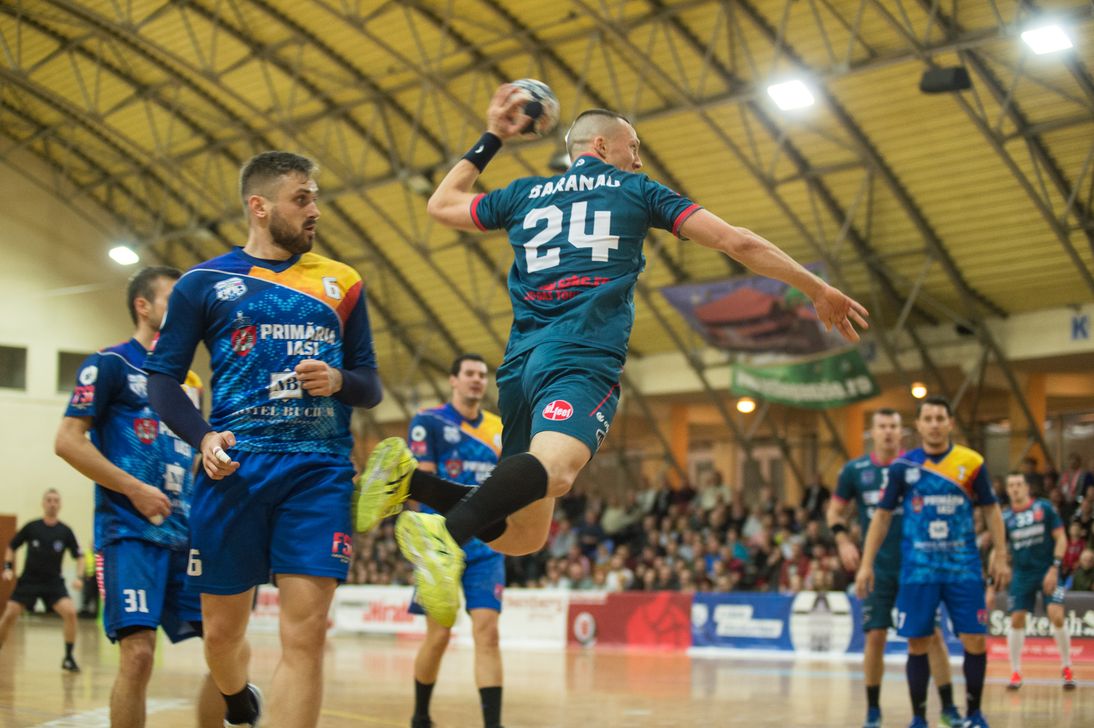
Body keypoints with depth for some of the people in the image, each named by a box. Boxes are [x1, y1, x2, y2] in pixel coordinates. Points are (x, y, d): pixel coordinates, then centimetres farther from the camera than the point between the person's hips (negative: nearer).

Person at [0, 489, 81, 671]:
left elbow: (78, 556, 3)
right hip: (28, 580, 0)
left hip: (54, 582, 0)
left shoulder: (65, 532, -4)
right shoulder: (31, 527, -4)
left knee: (70, 612, -21)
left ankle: (69, 658, -9)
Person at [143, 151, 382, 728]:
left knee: (306, 632, -11)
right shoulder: (204, 283, 8)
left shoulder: (341, 282, 14)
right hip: (235, 467, 0)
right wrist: (203, 437, -11)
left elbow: (371, 387, 16)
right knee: (222, 630, 7)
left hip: (320, 469, 1)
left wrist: (339, 381, -7)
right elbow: (162, 379, 6)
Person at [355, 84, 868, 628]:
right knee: (555, 468, -32)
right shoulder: (636, 192, 18)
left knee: (522, 534, 9)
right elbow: (737, 242, 14)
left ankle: (409, 483, -14)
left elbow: (441, 205, 44)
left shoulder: (525, 194, 27)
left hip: (521, 363, 6)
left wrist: (491, 139, 50)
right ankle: (448, 533, -60)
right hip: (583, 359, -6)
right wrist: (818, 289, 22)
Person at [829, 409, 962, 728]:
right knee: (875, 636, 0)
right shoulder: (855, 471, 2)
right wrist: (843, 541, -5)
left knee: (932, 633, -3)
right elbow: (835, 512, 11)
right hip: (878, 567, 1)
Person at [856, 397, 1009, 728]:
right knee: (917, 645, 1)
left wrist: (1000, 556, 1)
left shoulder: (972, 463, -1)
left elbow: (991, 510, 8)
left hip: (964, 568, 0)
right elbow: (882, 516, 5)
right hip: (918, 570, 0)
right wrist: (866, 564, 1)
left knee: (975, 642, -3)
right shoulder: (902, 466, 0)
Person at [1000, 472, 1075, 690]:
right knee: (1016, 620, -2)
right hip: (1022, 573, 2)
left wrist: (1054, 568, -13)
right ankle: (1016, 673, 11)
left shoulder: (1044, 508, -4)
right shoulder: (1006, 517, 2)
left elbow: (1061, 539, -3)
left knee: (1057, 616, -15)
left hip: (1047, 571, -2)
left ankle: (1067, 669, 1)